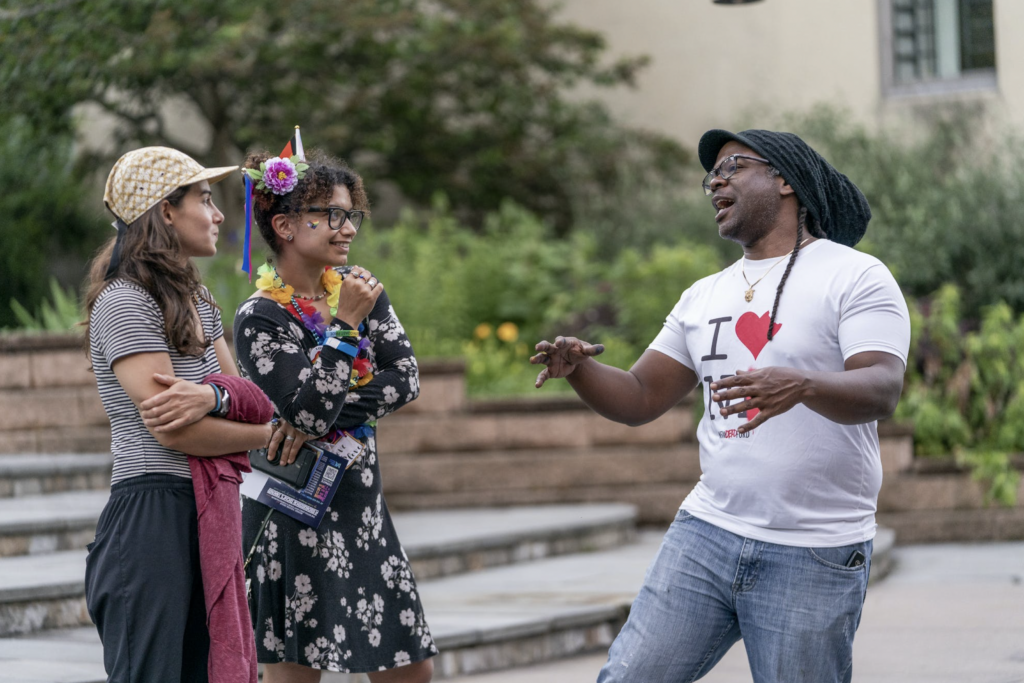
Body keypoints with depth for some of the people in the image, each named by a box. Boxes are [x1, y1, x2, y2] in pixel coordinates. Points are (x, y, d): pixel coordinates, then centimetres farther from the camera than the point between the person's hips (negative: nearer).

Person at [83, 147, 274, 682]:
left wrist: (212, 396, -14)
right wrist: (264, 432, -2)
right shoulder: (125, 302, -10)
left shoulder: (197, 300, 19)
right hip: (152, 513, -9)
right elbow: (170, 429, -18)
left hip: (206, 514, 9)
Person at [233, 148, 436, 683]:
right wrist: (344, 325, -19)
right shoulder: (260, 318, -12)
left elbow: (405, 379, -4)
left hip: (360, 507, 7)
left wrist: (323, 416, -15)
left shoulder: (357, 287, 6)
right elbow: (307, 412, -22)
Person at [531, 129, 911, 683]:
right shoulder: (703, 297, 16)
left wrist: (802, 384, -39)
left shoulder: (855, 277, -4)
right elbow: (639, 400, 14)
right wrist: (575, 366, -7)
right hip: (706, 532, 5)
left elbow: (881, 391, -18)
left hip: (813, 555, -5)